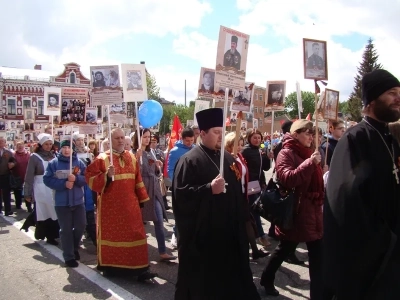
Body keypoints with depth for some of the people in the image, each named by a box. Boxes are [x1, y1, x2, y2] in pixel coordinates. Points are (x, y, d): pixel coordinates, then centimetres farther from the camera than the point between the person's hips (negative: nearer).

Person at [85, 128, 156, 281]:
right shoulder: (102, 158, -5)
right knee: (111, 234, 9)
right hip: (110, 205, -3)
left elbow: (138, 180, 11)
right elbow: (90, 179, -11)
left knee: (135, 234, 3)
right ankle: (109, 266, 26)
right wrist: (107, 175, -26)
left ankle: (139, 268, 9)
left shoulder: (131, 157, 8)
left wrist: (142, 199, 9)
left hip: (130, 204, 4)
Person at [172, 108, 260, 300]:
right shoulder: (190, 160, -12)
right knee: (202, 279, 7)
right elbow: (181, 194, -20)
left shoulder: (228, 158, 9)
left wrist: (240, 220, 13)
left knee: (229, 274, 16)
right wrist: (209, 189, -28)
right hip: (201, 233, -6)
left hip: (229, 231, 7)